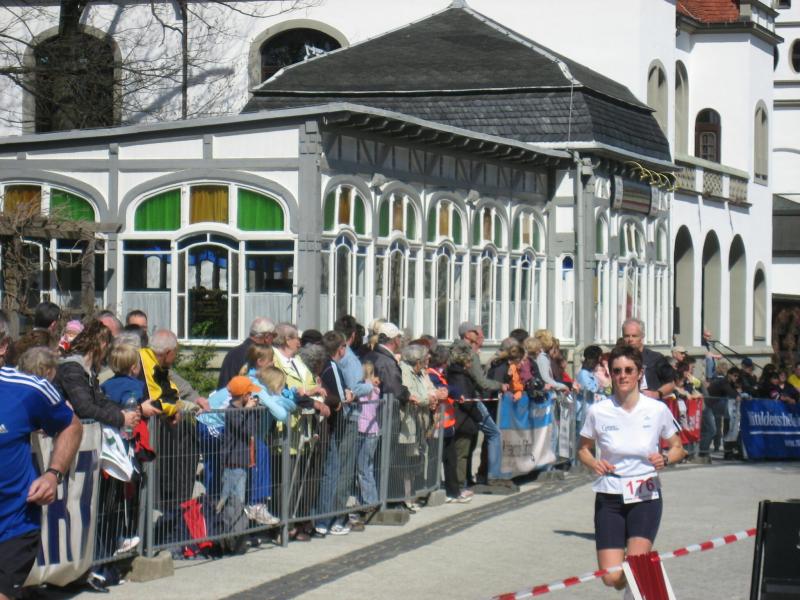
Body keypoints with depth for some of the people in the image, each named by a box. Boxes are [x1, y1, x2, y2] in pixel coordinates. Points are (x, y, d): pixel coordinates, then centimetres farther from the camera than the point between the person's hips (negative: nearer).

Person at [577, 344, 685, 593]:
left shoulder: (658, 410, -4)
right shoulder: (598, 411, -4)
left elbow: (678, 449, 9)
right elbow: (583, 449, 10)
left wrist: (665, 458, -14)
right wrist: (594, 463, -12)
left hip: (646, 497, -1)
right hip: (609, 498, 1)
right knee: (612, 577, -6)